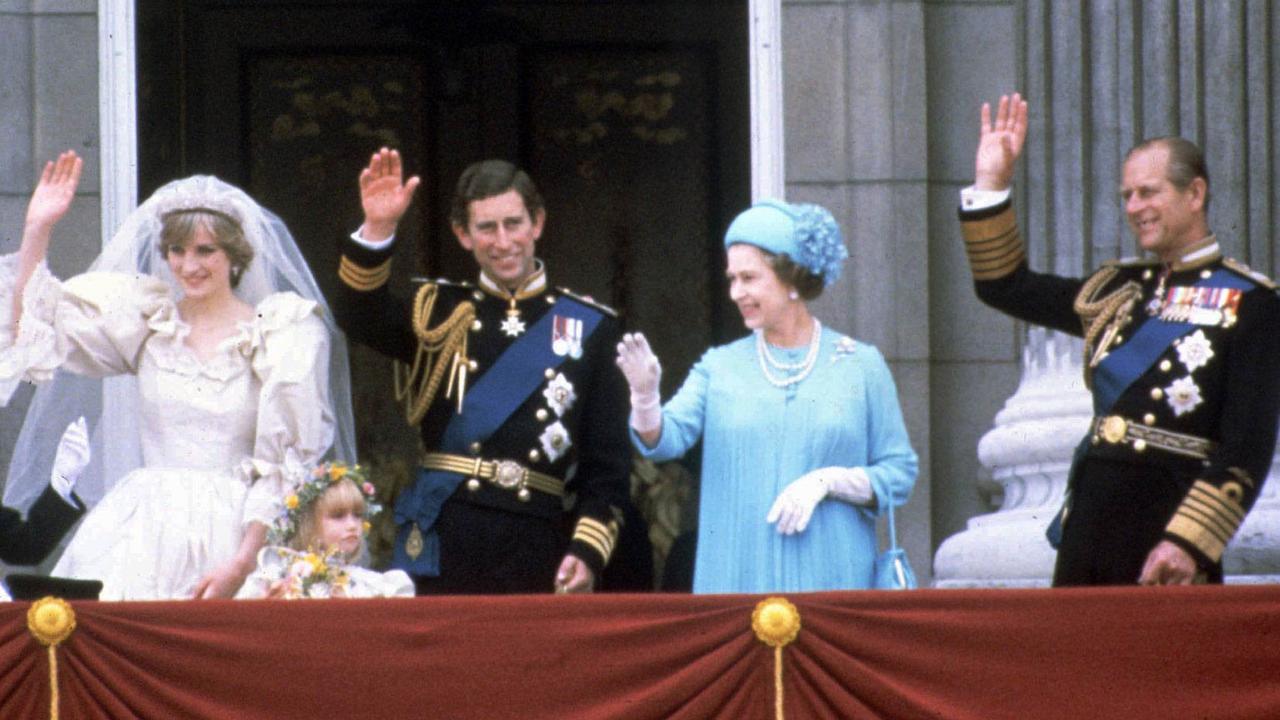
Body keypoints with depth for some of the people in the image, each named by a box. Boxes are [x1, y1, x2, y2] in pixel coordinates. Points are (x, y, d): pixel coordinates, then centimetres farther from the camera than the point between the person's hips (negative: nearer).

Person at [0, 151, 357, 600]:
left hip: (233, 531, -3)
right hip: (143, 535, 3)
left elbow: (287, 466, -3)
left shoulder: (283, 337, 1)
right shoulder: (146, 322, 12)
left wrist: (243, 563, -13)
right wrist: (38, 229, 3)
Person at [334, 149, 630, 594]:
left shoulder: (588, 328, 10)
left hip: (538, 556, 0)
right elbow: (360, 317, -9)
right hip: (441, 552, 0)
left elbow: (608, 463, 6)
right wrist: (377, 229, -23)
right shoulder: (439, 314, 11)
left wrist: (587, 552, -5)